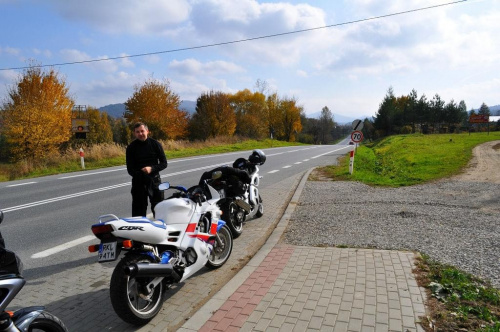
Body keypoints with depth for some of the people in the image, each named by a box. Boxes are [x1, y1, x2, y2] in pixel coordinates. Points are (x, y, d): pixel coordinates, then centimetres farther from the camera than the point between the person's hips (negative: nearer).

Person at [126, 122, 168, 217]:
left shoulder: (155, 144, 1)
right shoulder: (131, 147, 1)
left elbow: (164, 163, 2)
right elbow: (130, 169, 0)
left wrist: (151, 168, -15)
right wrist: (140, 174, -19)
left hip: (154, 180, 0)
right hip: (138, 181, 0)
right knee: (138, 210, 0)